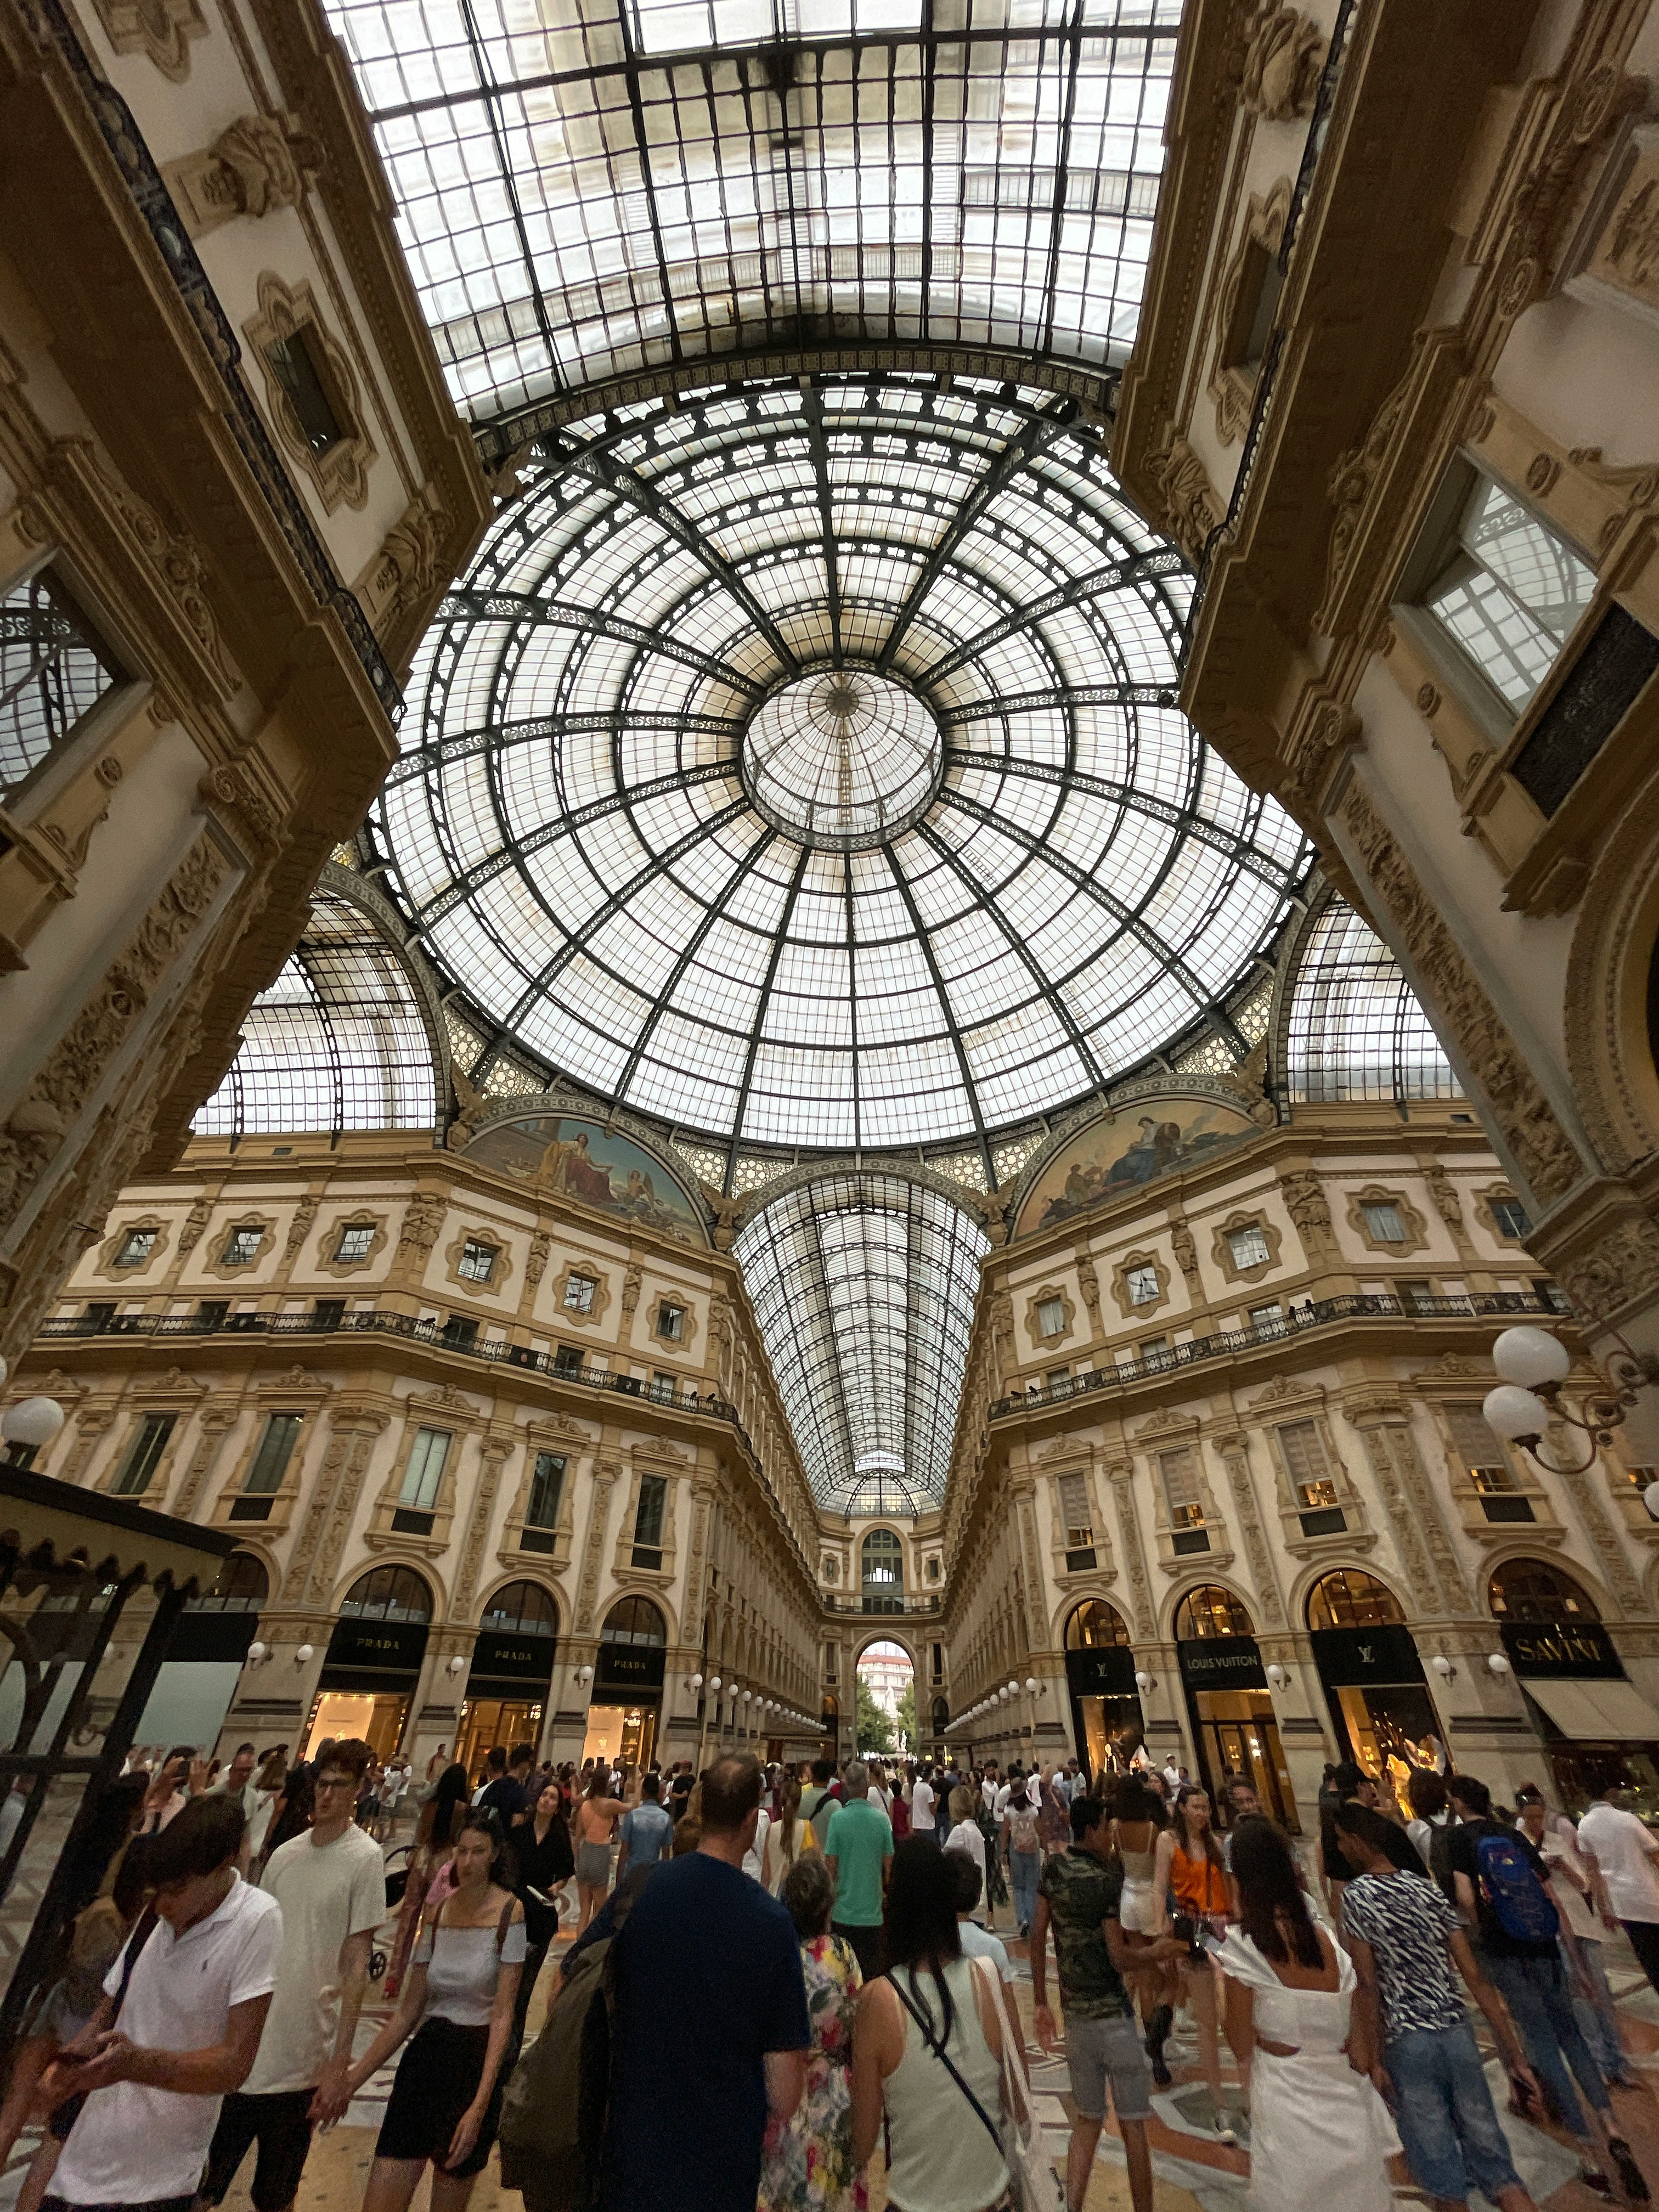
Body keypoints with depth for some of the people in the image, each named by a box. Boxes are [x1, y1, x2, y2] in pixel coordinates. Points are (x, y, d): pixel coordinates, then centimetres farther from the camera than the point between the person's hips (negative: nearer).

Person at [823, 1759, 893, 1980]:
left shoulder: (837, 1818, -14)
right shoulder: (882, 1818, -11)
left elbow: (830, 1863, -9)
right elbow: (888, 1864, -2)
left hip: (843, 1912, -1)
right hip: (872, 1910, 1)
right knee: (872, 1972, 15)